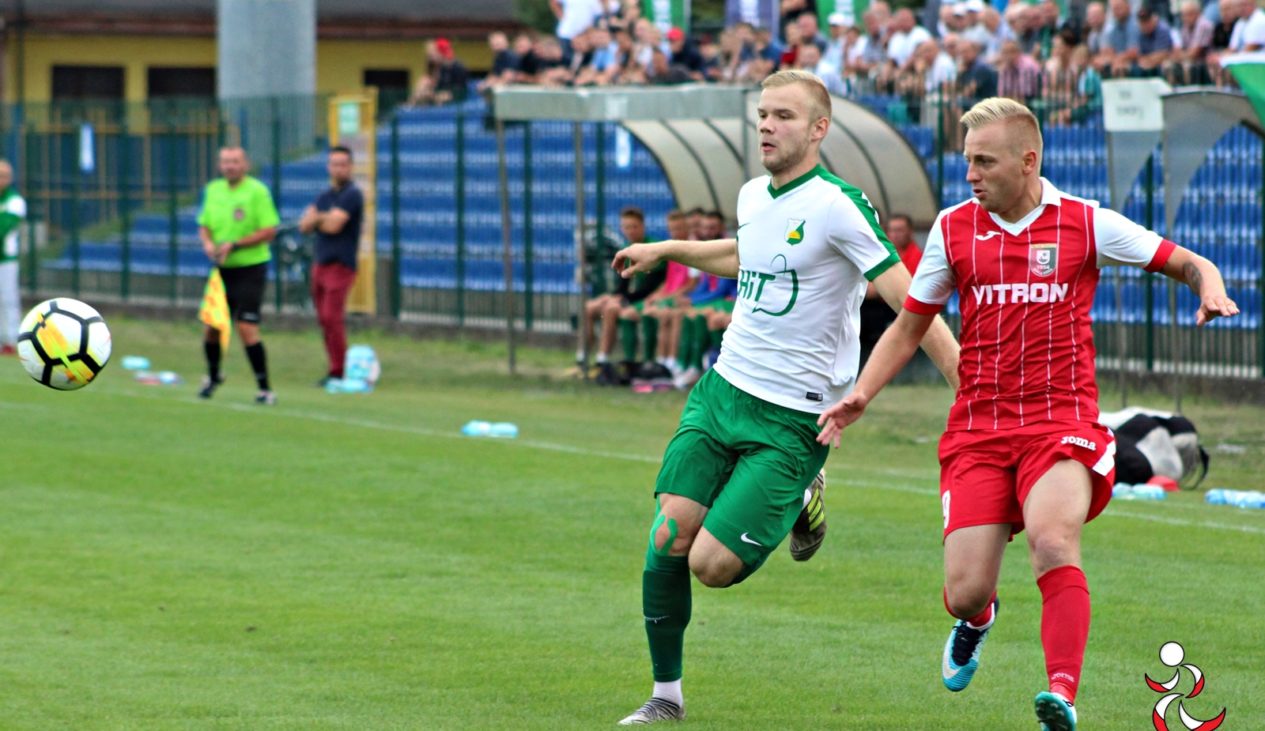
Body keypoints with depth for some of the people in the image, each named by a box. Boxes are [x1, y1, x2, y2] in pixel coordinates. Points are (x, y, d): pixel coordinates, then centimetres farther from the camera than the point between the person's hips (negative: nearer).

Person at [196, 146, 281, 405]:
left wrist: (235, 245, -19)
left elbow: (269, 230, -14)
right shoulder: (213, 190, 9)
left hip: (250, 268, -5)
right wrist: (208, 243, -5)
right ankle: (213, 376, 34)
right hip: (221, 269, 5)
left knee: (247, 327, -13)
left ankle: (264, 388, -5)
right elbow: (204, 225, 18)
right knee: (211, 325, 7)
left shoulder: (257, 191, -10)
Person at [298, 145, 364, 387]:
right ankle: (335, 368, 12)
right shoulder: (325, 196, 16)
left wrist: (315, 218, 3)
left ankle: (338, 373, -11)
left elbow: (333, 225, -17)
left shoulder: (352, 195, -8)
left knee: (331, 318, -14)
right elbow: (305, 226, 8)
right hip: (320, 263, 8)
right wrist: (324, 218, -12)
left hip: (341, 265, -8)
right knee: (324, 319, 6)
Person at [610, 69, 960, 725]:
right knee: (669, 536, -6)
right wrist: (665, 249, 38)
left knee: (713, 564, -12)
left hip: (790, 419, -6)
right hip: (721, 392, 6)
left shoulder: (838, 207, -16)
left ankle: (797, 510, 20)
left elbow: (911, 304, -17)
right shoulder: (752, 196, 7)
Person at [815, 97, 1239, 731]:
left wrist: (1211, 293, -15)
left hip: (1063, 422, -2)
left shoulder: (1087, 225, 0)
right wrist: (861, 395, 3)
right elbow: (909, 326, 16)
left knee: (1052, 540, -32)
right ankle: (977, 619, 33)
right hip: (977, 428, 2)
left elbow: (1190, 264, 8)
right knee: (964, 595, -6)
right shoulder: (953, 229, 6)